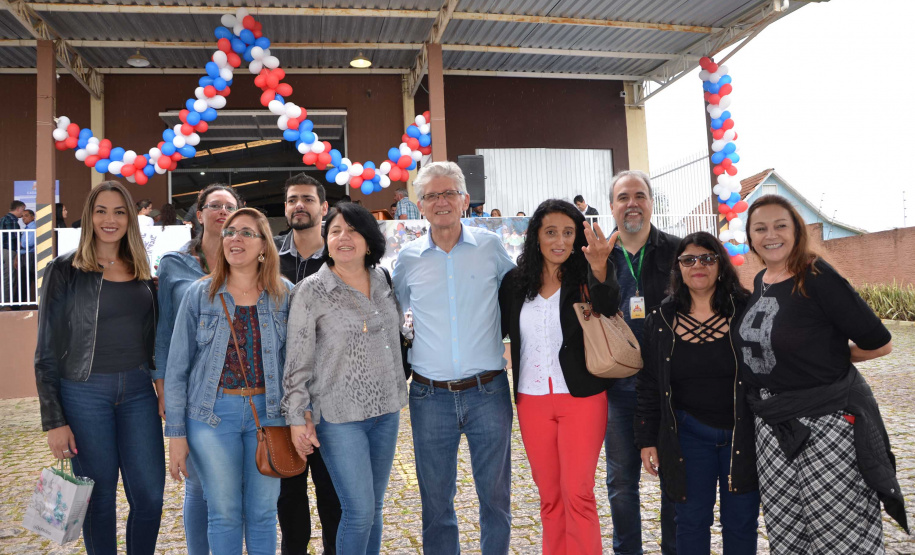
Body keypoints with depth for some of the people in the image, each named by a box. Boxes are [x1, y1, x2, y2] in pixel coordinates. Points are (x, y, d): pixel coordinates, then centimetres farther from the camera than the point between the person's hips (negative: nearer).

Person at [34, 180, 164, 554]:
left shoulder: (142, 273, 10)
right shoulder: (64, 270, -3)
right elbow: (47, 351, -3)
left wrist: (162, 381, 5)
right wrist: (53, 421, -6)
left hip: (138, 392, 4)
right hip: (85, 394, -3)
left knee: (150, 496, 4)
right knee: (100, 498, 7)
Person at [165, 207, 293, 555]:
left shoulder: (284, 294, 1)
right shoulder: (200, 294, -1)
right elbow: (177, 368, 1)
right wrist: (176, 434, -2)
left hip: (267, 413, 1)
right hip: (214, 415, 0)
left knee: (262, 513, 10)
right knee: (224, 514, 9)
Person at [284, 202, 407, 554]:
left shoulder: (383, 280, 4)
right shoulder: (311, 291, -9)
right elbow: (298, 359, -7)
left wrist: (397, 394, 14)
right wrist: (298, 416, -8)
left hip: (385, 409, 5)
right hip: (338, 416, -4)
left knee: (374, 507, 14)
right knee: (360, 511, -4)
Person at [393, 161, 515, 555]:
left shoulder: (490, 246, 0)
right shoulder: (408, 258, 3)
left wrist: (504, 340, 7)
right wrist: (403, 359, 10)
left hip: (488, 392, 0)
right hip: (430, 396, 1)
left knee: (495, 495, 11)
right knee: (436, 500, 12)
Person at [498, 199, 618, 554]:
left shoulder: (584, 279, -5)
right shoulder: (516, 282, 4)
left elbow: (607, 307, -26)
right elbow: (496, 330, 11)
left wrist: (599, 266, -46)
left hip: (581, 399, -3)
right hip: (532, 401, 3)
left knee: (577, 494, -1)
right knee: (550, 496, 13)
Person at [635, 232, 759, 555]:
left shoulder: (746, 311, -4)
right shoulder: (661, 321, 1)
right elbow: (648, 386, 4)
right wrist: (646, 440, 2)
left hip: (742, 434, 0)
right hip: (689, 434, 1)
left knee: (741, 523, 10)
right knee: (692, 522, 9)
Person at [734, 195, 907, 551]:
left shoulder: (817, 278, -11)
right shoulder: (760, 282, 10)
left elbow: (879, 344, -10)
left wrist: (832, 356, 2)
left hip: (828, 423, -7)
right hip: (772, 428, 7)